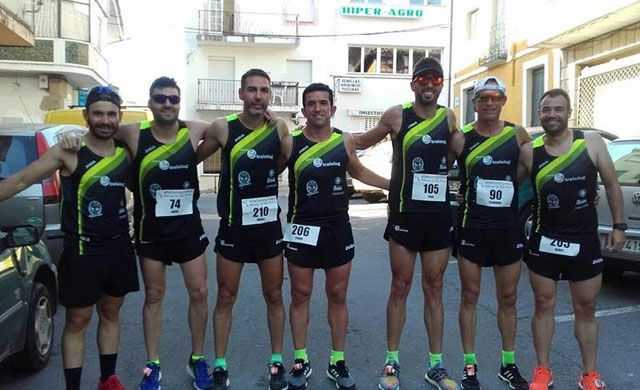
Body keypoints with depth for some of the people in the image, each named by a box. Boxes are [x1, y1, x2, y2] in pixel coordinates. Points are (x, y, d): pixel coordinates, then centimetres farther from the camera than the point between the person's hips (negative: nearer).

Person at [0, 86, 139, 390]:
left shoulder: (126, 151, 3)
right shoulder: (68, 152, -10)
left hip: (119, 248, 4)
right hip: (81, 251, -4)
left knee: (110, 313, 16)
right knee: (77, 321, 5)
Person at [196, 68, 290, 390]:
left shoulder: (280, 128, -4)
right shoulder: (223, 128, -9)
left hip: (269, 226, 2)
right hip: (233, 227, -1)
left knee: (274, 296, 12)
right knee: (226, 298, 9)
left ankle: (276, 362, 29)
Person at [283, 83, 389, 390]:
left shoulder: (345, 141, 2)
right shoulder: (291, 144, -6)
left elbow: (359, 172, 19)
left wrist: (396, 184, 17)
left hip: (339, 229, 2)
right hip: (302, 229, -2)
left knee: (338, 296, 10)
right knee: (300, 296, 8)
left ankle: (338, 362, 25)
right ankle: (300, 361, 24)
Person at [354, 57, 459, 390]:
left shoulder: (449, 118, 5)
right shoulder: (397, 115, -2)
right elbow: (362, 142, 10)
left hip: (440, 215, 3)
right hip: (405, 213, -2)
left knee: (434, 289, 11)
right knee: (400, 288, 6)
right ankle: (392, 362, 20)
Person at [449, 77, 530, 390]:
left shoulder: (518, 135, 2)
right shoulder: (461, 138, -4)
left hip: (509, 228, 2)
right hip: (471, 227, -2)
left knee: (508, 298, 12)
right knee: (470, 296, 6)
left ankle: (509, 364, 28)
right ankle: (470, 365, 20)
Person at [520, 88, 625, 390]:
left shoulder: (592, 143, -4)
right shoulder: (530, 152, -4)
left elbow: (611, 185, 4)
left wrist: (618, 225, 4)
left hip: (585, 241, 0)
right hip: (544, 241, 0)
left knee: (586, 309, 12)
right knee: (544, 305, 8)